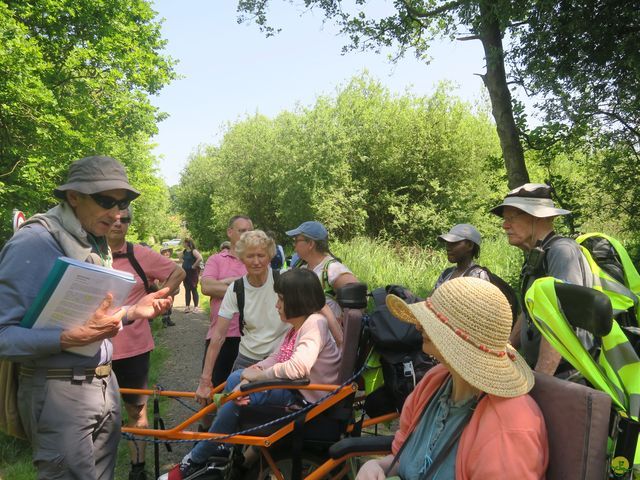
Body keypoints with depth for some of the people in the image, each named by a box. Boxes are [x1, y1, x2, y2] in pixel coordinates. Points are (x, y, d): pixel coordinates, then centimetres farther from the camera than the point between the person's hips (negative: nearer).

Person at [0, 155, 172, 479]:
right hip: (59, 391, -8)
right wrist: (72, 338, -32)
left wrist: (133, 311, 1)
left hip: (104, 383, 8)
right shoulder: (34, 242, -17)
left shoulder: (98, 244, 11)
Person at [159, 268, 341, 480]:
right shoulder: (297, 326, 10)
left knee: (238, 397, -18)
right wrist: (252, 372, -16)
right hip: (294, 389, 9)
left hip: (307, 399, -9)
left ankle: (196, 461, 2)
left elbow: (298, 367, -36)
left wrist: (258, 375, -21)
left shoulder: (315, 323, -22)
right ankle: (224, 445, 19)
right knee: (235, 379, 4)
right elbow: (275, 358, 4)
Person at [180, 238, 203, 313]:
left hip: (193, 272, -8)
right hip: (185, 272, 8)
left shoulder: (194, 251, -15)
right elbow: (180, 256, 30)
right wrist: (183, 262, 14)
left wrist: (194, 265, -21)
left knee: (194, 290, -2)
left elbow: (200, 258, -31)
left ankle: (195, 307, 5)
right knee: (187, 290, 11)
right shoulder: (184, 251, 9)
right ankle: (187, 307, 18)